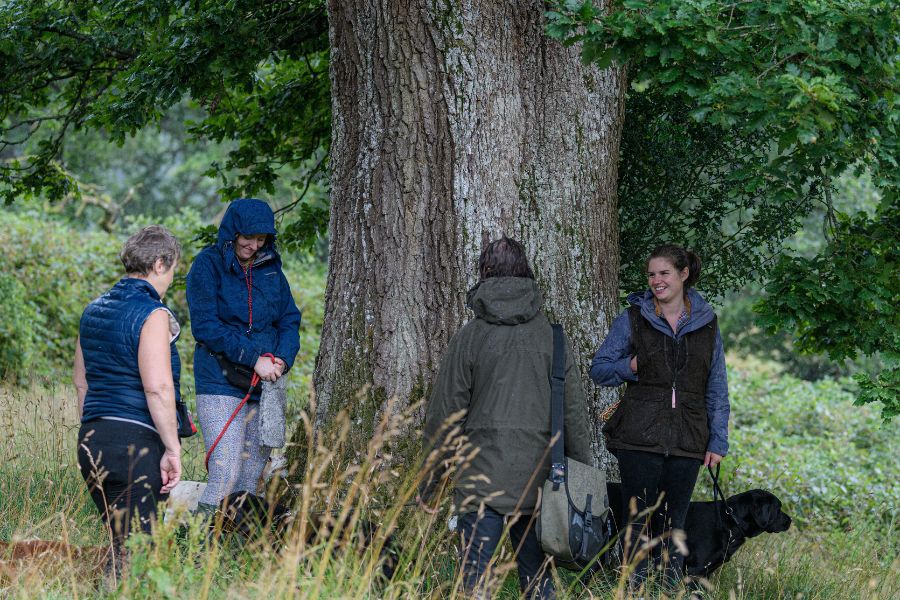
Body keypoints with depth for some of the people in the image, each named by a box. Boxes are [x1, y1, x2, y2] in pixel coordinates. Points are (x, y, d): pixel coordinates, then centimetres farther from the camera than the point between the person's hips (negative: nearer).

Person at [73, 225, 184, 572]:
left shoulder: (94, 310, 15)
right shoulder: (152, 315, -10)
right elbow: (158, 388, -18)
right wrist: (172, 449, -14)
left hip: (91, 440, 8)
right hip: (136, 441, -8)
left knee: (119, 545, 13)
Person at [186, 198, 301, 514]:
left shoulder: (271, 268, 12)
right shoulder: (208, 265, -4)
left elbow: (290, 319, 13)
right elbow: (205, 325, -11)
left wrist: (283, 358, -8)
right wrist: (253, 358, -17)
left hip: (265, 384, 6)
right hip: (220, 384, -5)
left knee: (252, 477, 5)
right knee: (226, 475, -17)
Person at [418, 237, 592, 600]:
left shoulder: (469, 337, -2)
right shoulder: (553, 337, 5)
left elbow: (443, 416, 0)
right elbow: (574, 413, 6)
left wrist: (429, 484, 8)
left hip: (482, 476, -3)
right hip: (538, 479, 3)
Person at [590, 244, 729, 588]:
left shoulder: (706, 324, 9)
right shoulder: (633, 319, 3)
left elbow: (717, 389, 12)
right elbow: (598, 369, 8)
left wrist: (718, 441, 6)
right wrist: (630, 367, -12)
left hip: (687, 442, 2)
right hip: (639, 439, -2)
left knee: (673, 524, 6)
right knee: (638, 520, -2)